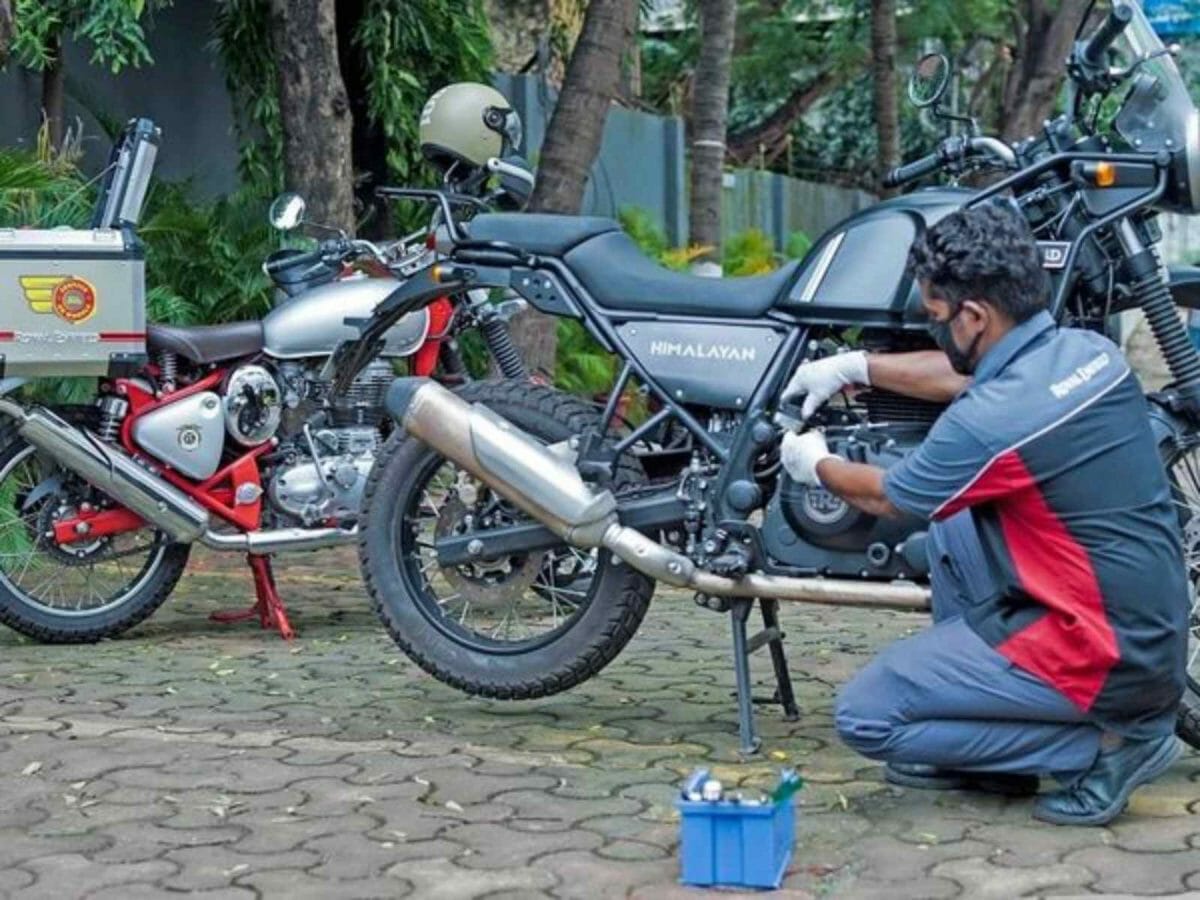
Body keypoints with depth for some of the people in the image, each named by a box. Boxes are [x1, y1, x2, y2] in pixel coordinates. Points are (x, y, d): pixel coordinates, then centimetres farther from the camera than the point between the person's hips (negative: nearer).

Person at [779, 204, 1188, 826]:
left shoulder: (987, 423, -22)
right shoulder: (1092, 351, 2)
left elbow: (885, 497, -1)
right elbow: (969, 373, 23)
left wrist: (815, 465, 19)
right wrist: (858, 367, 26)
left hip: (1103, 658, -9)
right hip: (1159, 634, 9)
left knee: (865, 716, -3)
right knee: (951, 518, 23)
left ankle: (1101, 743, -2)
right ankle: (986, 757, 24)